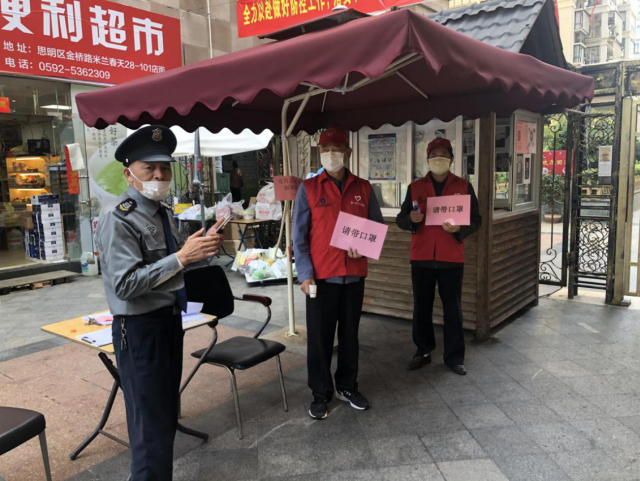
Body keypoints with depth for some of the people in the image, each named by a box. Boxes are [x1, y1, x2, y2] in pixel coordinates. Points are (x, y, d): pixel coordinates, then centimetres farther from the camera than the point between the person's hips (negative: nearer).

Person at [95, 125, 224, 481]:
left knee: (168, 413, 21)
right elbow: (125, 284, -27)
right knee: (151, 423, 2)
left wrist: (200, 250, -3)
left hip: (171, 320, 9)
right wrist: (181, 257, -29)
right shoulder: (118, 220, -18)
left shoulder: (164, 214, 10)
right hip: (140, 329, -9)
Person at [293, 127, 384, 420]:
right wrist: (305, 273, -12)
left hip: (354, 274, 3)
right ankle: (321, 394, 21)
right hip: (321, 275, -2)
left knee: (350, 334, 15)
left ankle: (347, 386, 31)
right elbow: (299, 235, -4)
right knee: (319, 337, 6)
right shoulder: (308, 189, -1)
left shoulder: (363, 189, 5)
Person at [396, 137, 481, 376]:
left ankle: (454, 356, 18)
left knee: (453, 308, 6)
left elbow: (476, 220, 5)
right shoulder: (415, 187, 7)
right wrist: (411, 219, -17)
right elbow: (400, 219, 7)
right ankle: (423, 351, 24)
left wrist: (459, 229, -16)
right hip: (421, 257, 1)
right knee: (421, 307, 9)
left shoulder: (464, 187, 4)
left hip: (451, 258, -1)